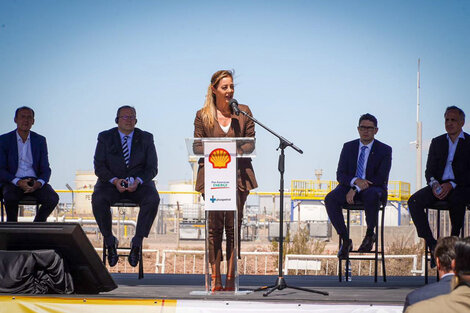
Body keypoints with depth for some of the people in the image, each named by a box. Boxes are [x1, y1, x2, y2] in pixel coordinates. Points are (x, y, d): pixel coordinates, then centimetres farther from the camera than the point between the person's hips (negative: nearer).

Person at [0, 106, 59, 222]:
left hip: (35, 182, 2)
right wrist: (18, 182, -21)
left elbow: (46, 169, 7)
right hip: (13, 181, -2)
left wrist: (39, 183, -17)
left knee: (53, 198, -27)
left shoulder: (40, 140, 11)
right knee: (10, 197, -37)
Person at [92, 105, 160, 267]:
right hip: (111, 183, 0)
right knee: (98, 199, -34)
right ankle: (110, 241, -17)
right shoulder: (105, 137, 2)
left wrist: (138, 181, -21)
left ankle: (137, 242, -25)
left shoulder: (146, 138, 5)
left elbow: (152, 168, -1)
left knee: (153, 199, -33)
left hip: (139, 184, 0)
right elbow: (99, 167, -4)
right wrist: (114, 181, -23)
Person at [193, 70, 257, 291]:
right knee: (214, 227, -4)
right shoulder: (202, 116, 8)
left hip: (238, 174, 1)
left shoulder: (243, 112, 10)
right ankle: (215, 279, 0)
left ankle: (231, 277, 4)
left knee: (234, 226, -1)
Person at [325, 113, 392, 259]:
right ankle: (345, 240, -20)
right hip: (350, 187, 3)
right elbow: (340, 175, 1)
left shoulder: (384, 150, 0)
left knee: (371, 195, -40)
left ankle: (370, 234, -16)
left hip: (373, 188, -3)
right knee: (330, 199, -29)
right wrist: (355, 181, -22)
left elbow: (381, 178, -10)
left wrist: (356, 189, -20)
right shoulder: (348, 147, 8)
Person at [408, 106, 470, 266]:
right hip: (439, 186, 4)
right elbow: (429, 170, 12)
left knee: (456, 200, -39)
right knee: (414, 201, -23)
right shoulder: (437, 142, 17)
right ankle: (432, 245, -24)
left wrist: (451, 185, -19)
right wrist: (433, 183, -11)